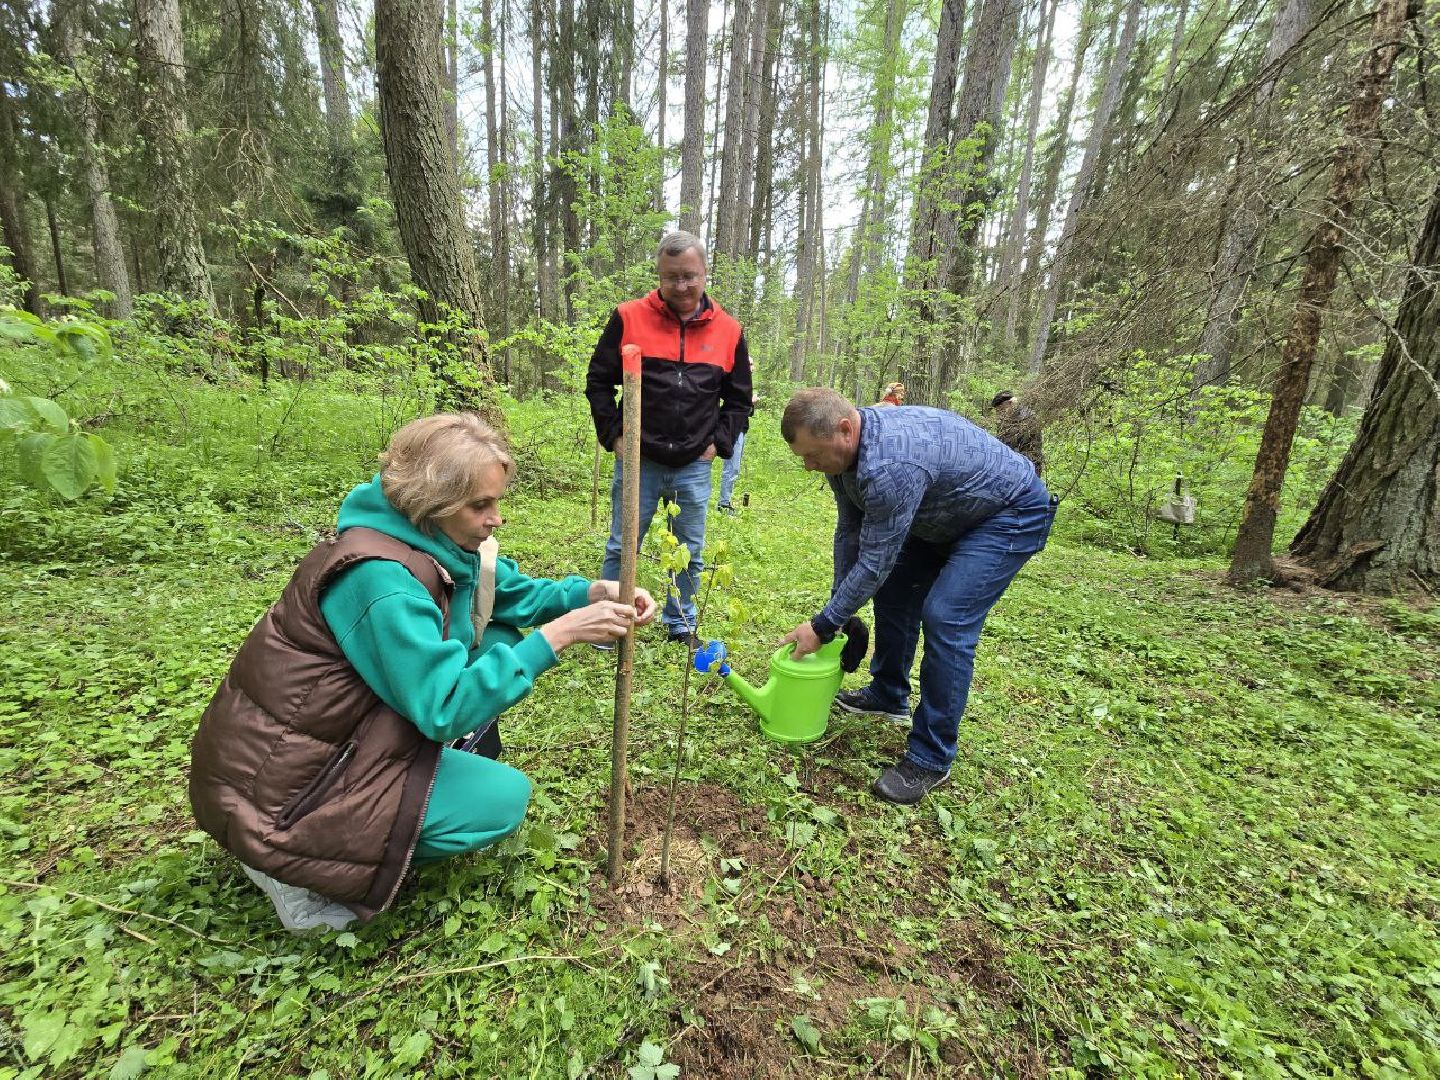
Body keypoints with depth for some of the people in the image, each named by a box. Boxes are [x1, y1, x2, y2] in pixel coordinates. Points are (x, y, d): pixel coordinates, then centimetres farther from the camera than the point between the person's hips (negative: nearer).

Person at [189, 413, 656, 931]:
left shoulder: (436, 543, -4)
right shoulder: (380, 578, -31)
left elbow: (515, 591, 3)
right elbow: (446, 709, -32)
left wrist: (594, 592, -14)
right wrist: (558, 634, -33)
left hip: (341, 730, 8)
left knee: (495, 640, 2)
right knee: (505, 797, -9)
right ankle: (290, 863, 1)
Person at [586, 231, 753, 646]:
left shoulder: (728, 331, 3)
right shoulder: (628, 318, -3)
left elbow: (739, 399, 11)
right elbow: (598, 381, 4)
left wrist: (719, 443, 1)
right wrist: (614, 434, -3)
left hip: (694, 467, 2)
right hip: (637, 461, -1)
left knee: (689, 553, 12)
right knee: (622, 548, 8)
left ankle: (681, 624, 31)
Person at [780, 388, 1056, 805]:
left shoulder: (891, 465, -40)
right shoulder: (844, 446, -10)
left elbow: (874, 564, -32)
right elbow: (849, 531, -1)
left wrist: (823, 626, -21)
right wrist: (838, 609, 2)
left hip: (1012, 514, -9)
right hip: (946, 514, 10)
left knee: (945, 618, -20)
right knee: (894, 591, 12)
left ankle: (931, 759, -5)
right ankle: (888, 696, 31)